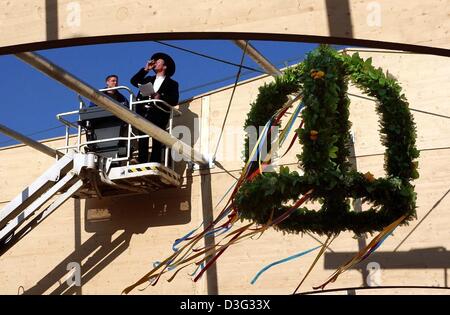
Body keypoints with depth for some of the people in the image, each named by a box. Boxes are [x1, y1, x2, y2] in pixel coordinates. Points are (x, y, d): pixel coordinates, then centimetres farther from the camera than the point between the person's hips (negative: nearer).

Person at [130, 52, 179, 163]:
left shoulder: (172, 83, 15)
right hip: (144, 113, 3)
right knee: (142, 141, -9)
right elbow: (134, 81, 14)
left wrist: (160, 97, -14)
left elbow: (174, 101, 2)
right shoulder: (148, 79, 29)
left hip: (158, 114, -3)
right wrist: (146, 69, 14)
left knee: (157, 142, -13)